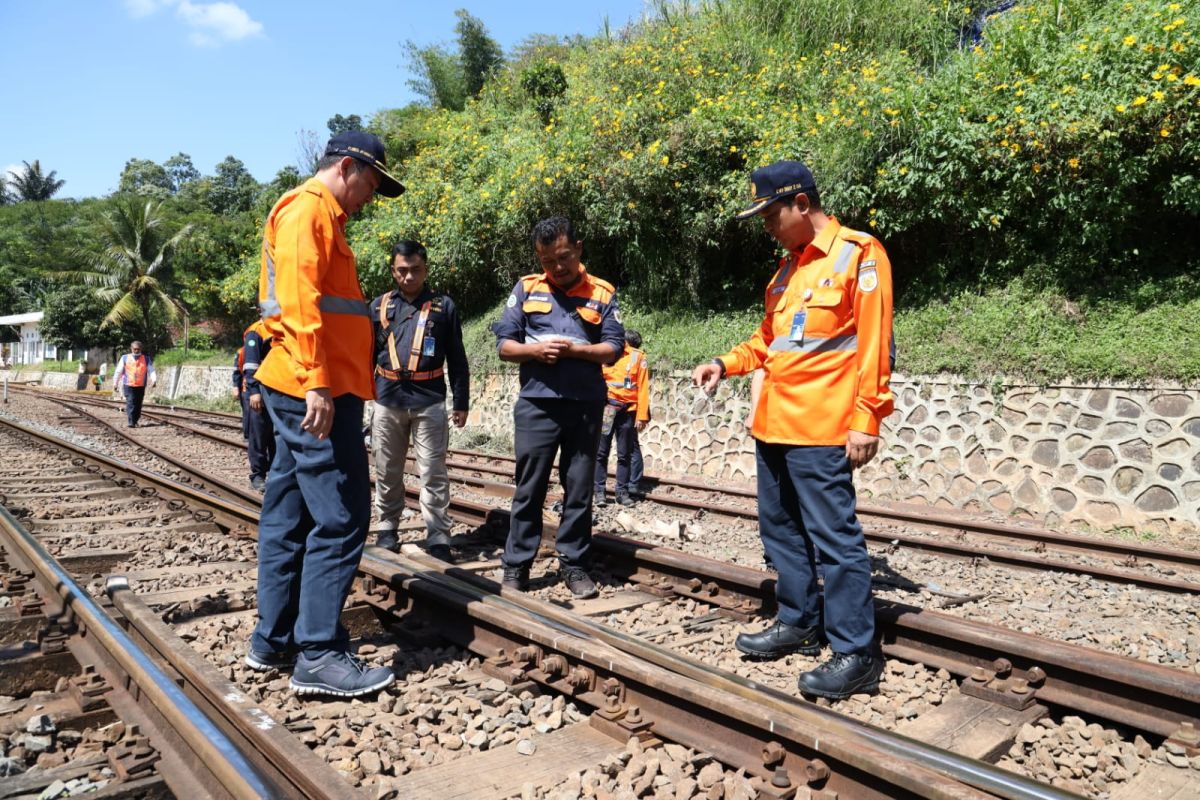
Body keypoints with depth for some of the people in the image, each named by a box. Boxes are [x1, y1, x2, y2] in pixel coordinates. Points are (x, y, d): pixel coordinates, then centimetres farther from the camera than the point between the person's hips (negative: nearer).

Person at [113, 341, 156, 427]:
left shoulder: (146, 359, 7)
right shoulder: (125, 358, 7)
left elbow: (151, 370, -1)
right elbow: (118, 371, 11)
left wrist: (154, 379, -20)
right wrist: (115, 383, 13)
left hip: (141, 386, 2)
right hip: (128, 385, -2)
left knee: (138, 405, 6)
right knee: (130, 403, -13)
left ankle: (135, 421, 20)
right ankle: (130, 422, -17)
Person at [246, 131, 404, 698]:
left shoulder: (319, 216, 24)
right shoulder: (307, 209, -6)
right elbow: (298, 299, -18)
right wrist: (316, 382, -25)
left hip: (300, 392, 11)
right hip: (314, 391, -11)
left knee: (289, 517, 12)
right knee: (340, 520, -9)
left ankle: (274, 640, 21)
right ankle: (320, 656, -3)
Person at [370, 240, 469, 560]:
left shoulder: (443, 306, 4)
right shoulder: (379, 306, 8)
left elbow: (457, 360, 5)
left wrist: (461, 402, 2)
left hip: (429, 401, -2)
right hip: (387, 401, 2)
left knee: (433, 473, 0)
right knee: (387, 472, 12)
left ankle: (438, 537, 5)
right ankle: (387, 528, 27)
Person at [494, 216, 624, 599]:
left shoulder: (602, 292, 6)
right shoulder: (526, 288, 7)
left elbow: (613, 347, 1)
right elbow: (504, 343, 5)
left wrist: (576, 350, -15)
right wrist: (533, 350, -14)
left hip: (586, 405, 1)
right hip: (536, 404, 0)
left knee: (579, 489, 7)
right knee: (529, 488, 4)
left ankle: (574, 564, 17)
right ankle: (516, 565, 13)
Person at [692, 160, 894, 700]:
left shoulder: (857, 254, -6)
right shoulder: (788, 265, 18)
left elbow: (873, 344, -12)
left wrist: (866, 420, -16)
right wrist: (726, 364, 10)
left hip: (820, 429, -9)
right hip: (773, 425, 9)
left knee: (833, 538, -4)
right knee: (781, 529, 15)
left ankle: (855, 654, 7)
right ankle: (797, 624, 29)